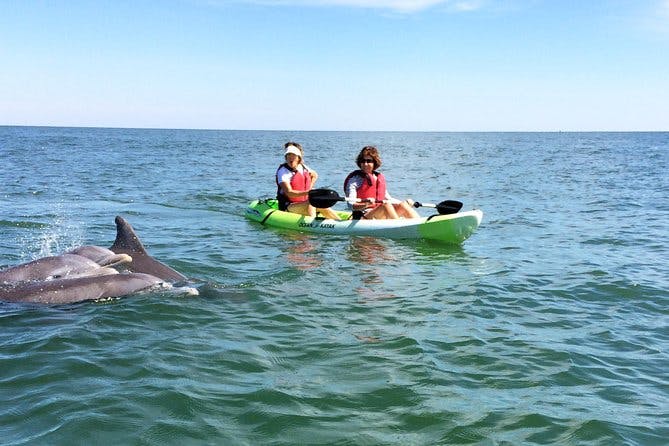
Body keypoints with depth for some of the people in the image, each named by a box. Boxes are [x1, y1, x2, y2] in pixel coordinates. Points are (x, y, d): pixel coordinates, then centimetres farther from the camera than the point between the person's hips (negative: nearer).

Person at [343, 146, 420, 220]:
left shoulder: (380, 177, 17)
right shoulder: (354, 179, -1)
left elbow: (387, 199, 25)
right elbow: (351, 205, -11)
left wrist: (406, 202, 11)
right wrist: (365, 204, -31)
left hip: (382, 216, 6)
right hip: (363, 218, -6)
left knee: (402, 205, -16)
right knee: (386, 205, -29)